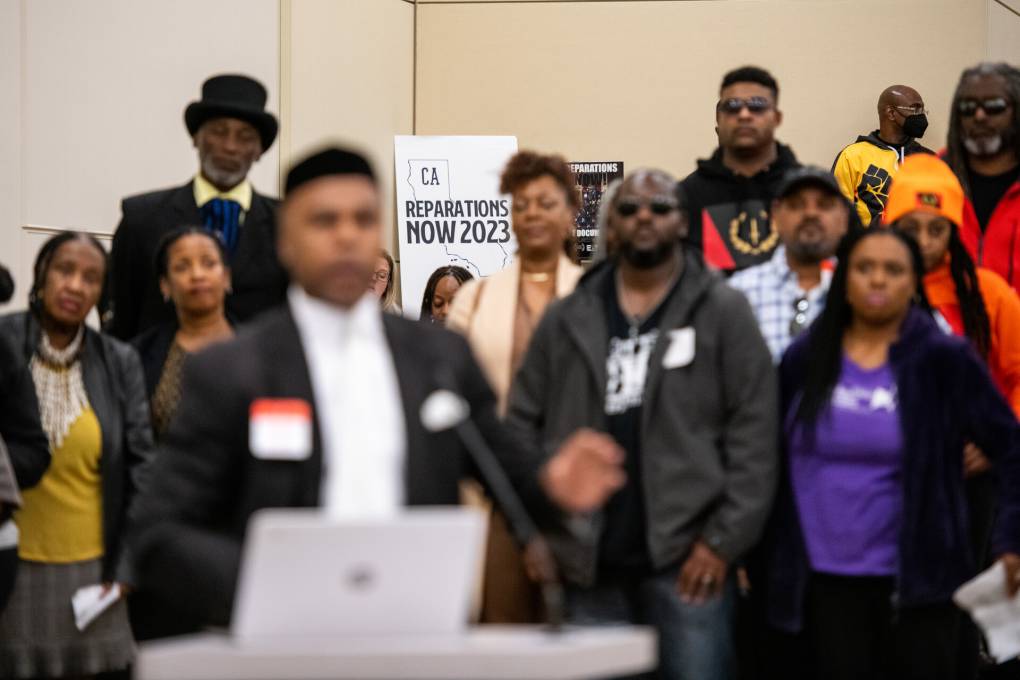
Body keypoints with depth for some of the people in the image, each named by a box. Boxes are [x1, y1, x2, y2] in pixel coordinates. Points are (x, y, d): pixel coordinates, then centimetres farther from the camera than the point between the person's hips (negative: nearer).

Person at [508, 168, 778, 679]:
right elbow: (523, 425, 12)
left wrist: (723, 541, -10)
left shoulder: (723, 312, 2)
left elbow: (754, 434, -4)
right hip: (589, 562, 3)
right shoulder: (566, 320, 12)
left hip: (687, 559, -3)